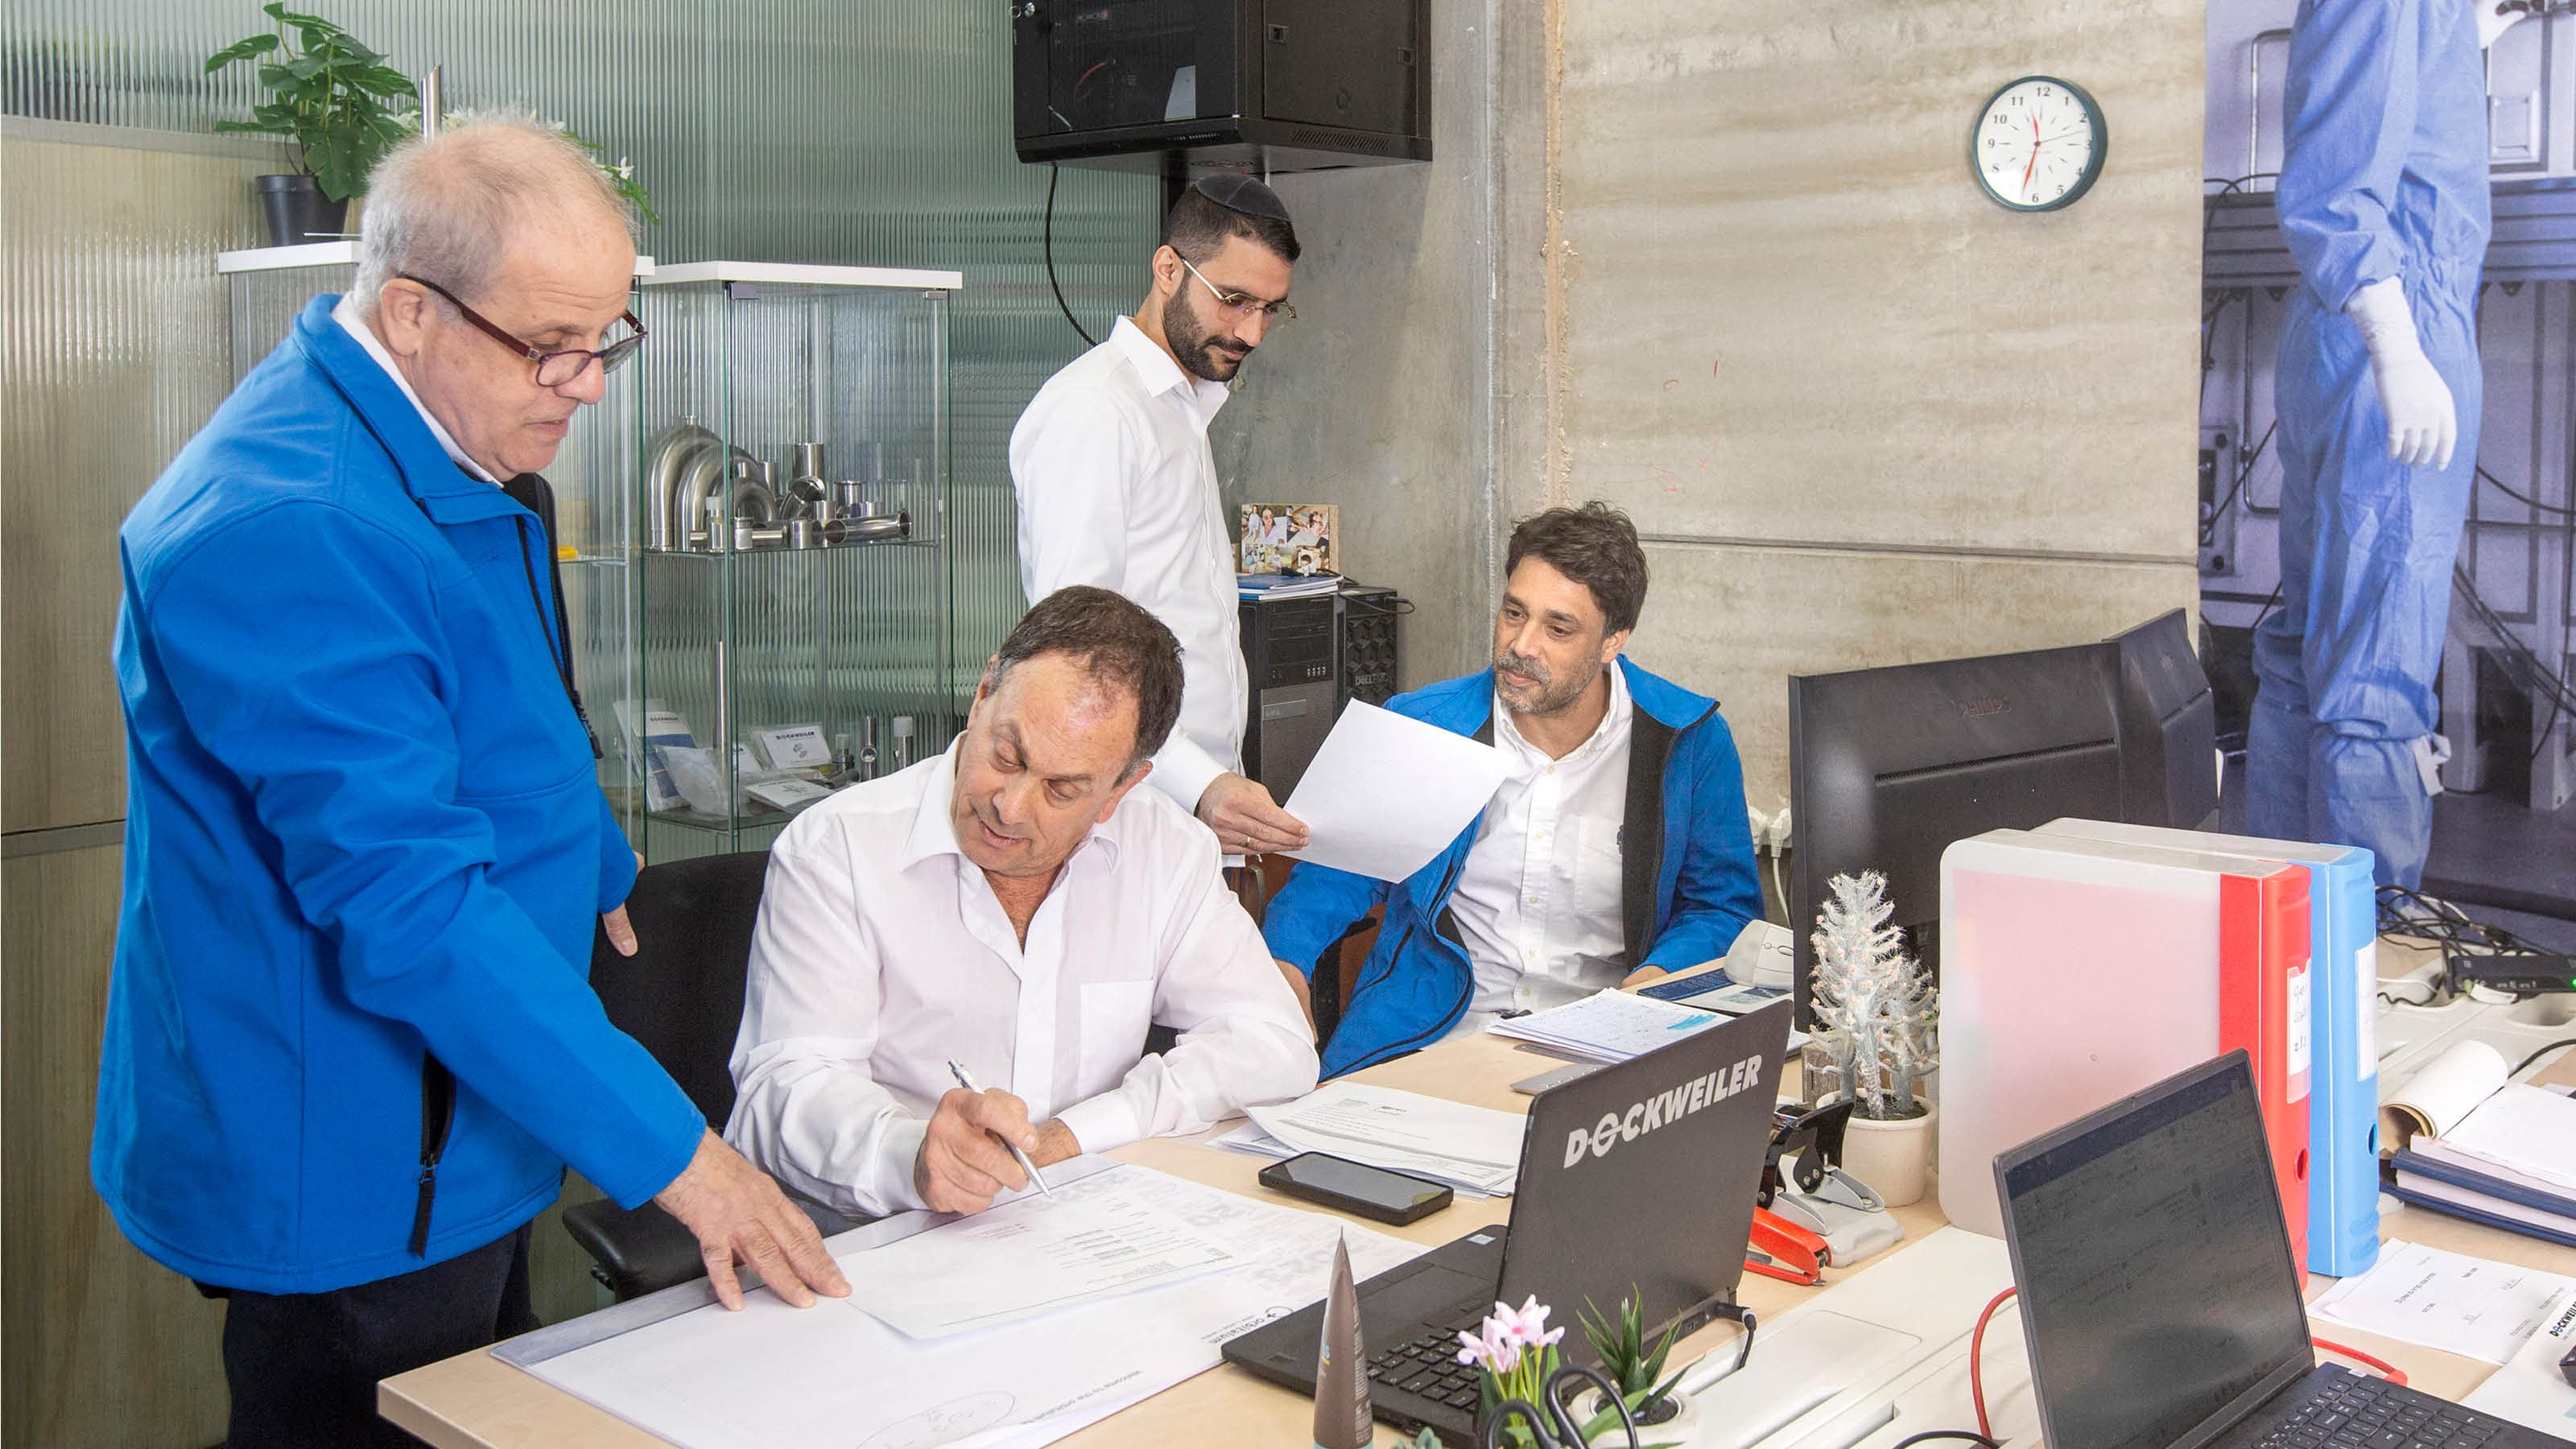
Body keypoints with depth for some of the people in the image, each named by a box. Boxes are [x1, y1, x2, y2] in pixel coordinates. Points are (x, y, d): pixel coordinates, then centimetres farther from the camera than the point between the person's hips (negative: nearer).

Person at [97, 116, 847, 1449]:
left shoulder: (452, 450, 5)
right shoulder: (289, 527, -28)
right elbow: (411, 902, -31)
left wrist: (598, 873, 33)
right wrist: (669, 1149, -28)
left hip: (455, 1134, 9)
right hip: (353, 1181, -9)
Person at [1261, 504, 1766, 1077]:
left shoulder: (1692, 743, 1)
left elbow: (1725, 905, 10)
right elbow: (1337, 875, 11)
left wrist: (1655, 979, -12)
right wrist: (1285, 962, -10)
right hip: (1429, 1031, 0)